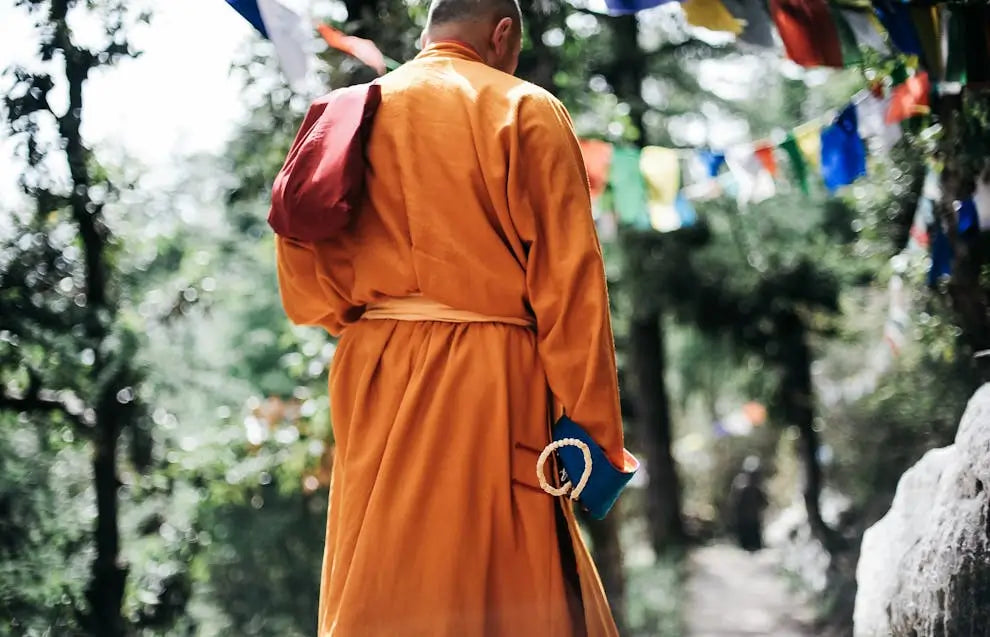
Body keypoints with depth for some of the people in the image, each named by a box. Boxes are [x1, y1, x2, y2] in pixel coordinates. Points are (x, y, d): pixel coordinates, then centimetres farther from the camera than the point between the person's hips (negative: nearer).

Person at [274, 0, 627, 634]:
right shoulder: (526, 112, -2)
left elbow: (304, 278, 8)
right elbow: (569, 281, -8)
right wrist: (598, 432, -6)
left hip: (376, 387, 5)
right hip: (489, 380, -4)